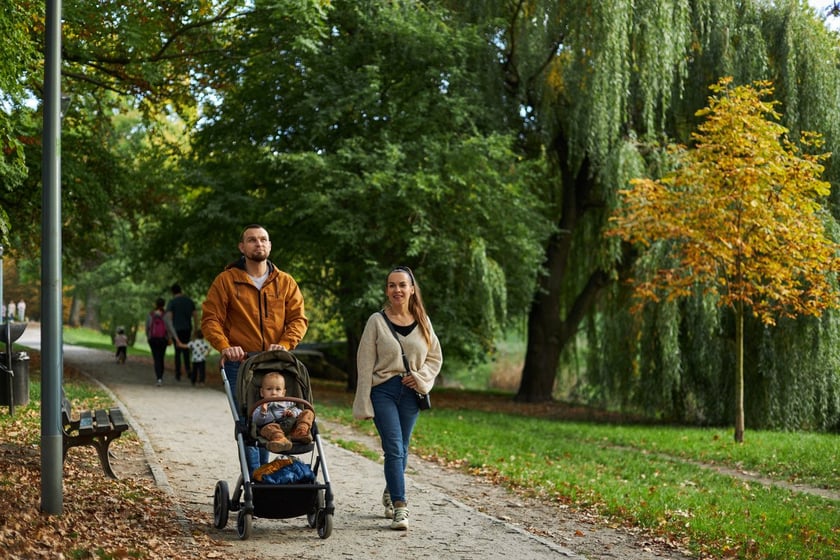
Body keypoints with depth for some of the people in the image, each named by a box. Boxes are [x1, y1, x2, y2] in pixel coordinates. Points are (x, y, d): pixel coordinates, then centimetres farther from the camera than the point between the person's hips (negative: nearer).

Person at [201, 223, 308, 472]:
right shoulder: (226, 281, 6)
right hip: (240, 363, -2)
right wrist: (224, 346, -15)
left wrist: (285, 344, -11)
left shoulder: (286, 282, 13)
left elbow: (298, 318, 8)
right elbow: (210, 319, 2)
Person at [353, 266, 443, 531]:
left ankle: (390, 495, 32)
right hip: (383, 390, -3)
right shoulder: (377, 321, -1)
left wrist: (421, 377, -5)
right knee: (394, 449, -12)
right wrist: (364, 403, -7)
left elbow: (435, 357, 15)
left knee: (401, 449, 11)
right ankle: (400, 507, -11)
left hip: (410, 392, 3)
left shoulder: (423, 322, 8)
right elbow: (365, 364, -2)